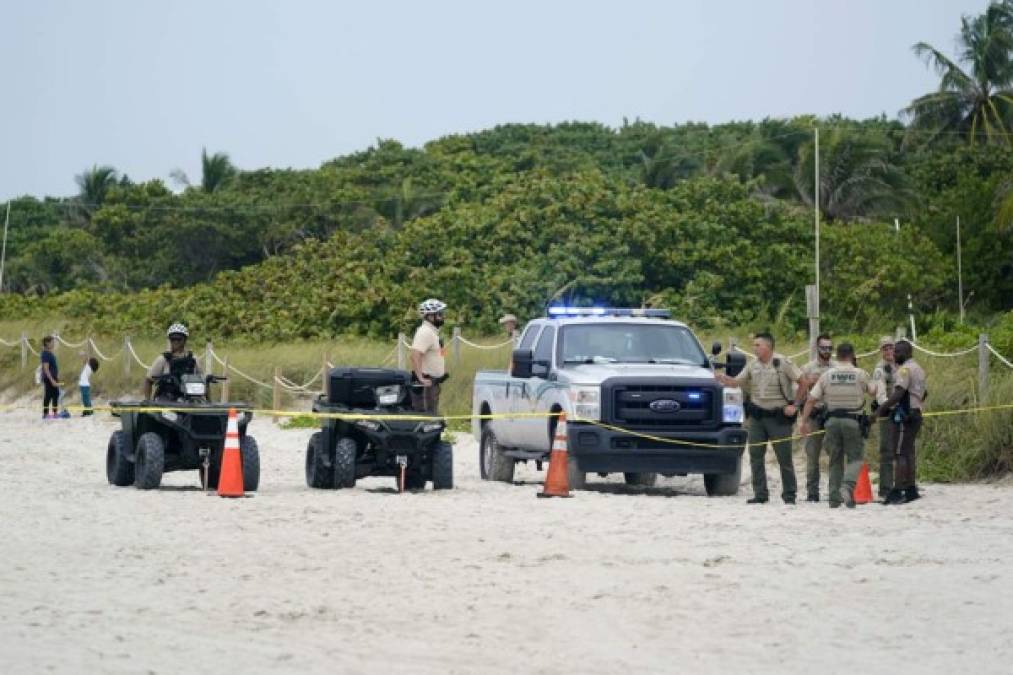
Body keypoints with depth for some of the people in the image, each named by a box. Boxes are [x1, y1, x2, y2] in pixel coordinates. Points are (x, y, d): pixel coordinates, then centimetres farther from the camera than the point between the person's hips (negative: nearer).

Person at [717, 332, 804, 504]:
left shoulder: (783, 364, -7)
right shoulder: (752, 367, 8)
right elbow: (736, 382, 6)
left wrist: (795, 405, -8)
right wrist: (724, 378, -15)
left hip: (779, 417, -5)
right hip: (757, 416, 5)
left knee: (784, 457, 0)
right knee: (755, 456, 1)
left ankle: (789, 495, 9)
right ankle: (760, 494, 8)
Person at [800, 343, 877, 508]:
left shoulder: (827, 375, 2)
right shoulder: (860, 374, -3)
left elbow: (811, 399, -1)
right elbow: (873, 392, 14)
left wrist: (805, 421, 3)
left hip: (833, 420, 2)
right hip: (853, 421, -2)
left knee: (835, 460, 13)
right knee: (855, 458, 5)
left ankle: (834, 497, 11)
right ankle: (849, 486, -22)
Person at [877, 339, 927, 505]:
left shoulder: (905, 369, -13)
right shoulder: (919, 370, 19)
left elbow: (899, 393, -23)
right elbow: (925, 393, 24)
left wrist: (882, 408, -23)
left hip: (902, 416, -10)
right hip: (915, 414, 10)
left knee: (899, 453, -11)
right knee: (909, 452, 14)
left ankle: (897, 491, -16)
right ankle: (911, 489, 15)